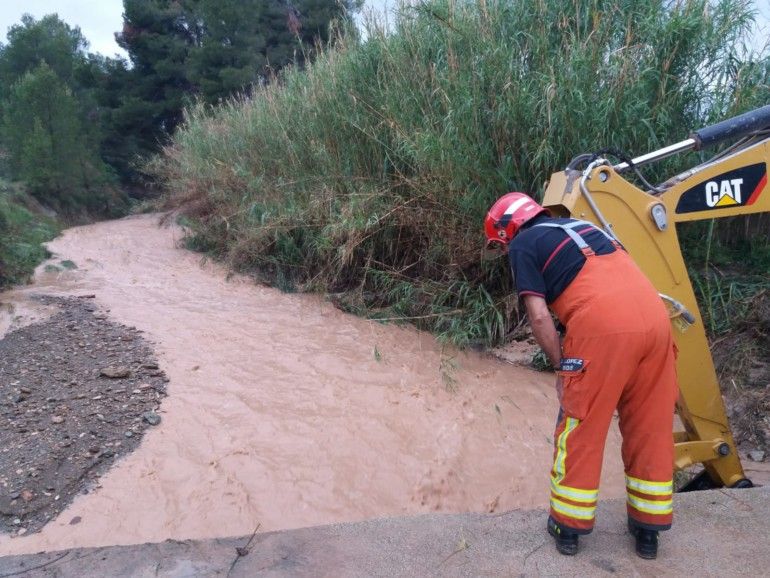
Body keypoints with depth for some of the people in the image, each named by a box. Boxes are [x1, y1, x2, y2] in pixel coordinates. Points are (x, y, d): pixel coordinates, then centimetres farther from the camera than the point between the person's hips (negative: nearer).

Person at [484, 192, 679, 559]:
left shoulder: (523, 244, 9)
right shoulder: (579, 227, 30)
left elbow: (539, 316, -2)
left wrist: (562, 368, 10)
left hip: (603, 327, -7)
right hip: (655, 319, 7)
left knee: (580, 433, 10)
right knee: (651, 430, 17)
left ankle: (568, 527, 23)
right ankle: (647, 531, 30)